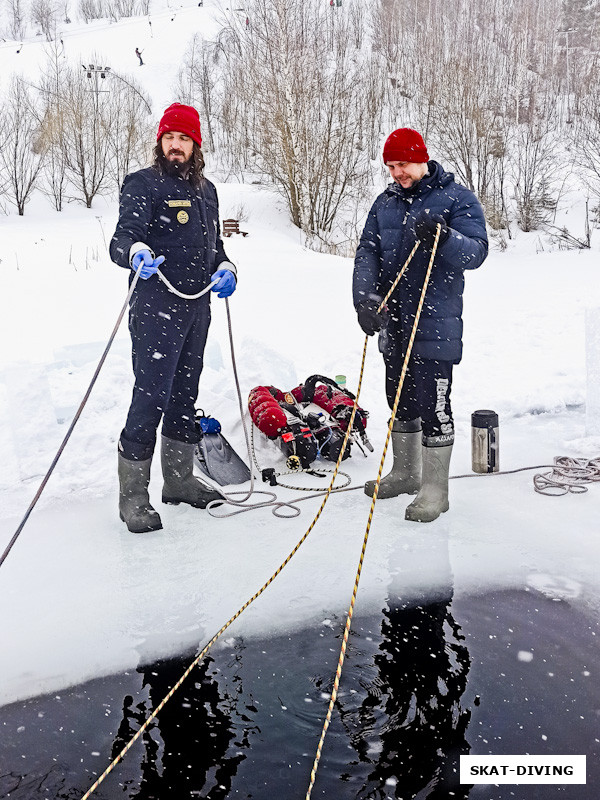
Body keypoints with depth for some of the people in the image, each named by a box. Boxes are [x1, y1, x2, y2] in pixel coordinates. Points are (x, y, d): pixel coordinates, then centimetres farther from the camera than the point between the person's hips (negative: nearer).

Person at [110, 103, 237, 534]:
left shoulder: (206, 190, 18)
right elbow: (122, 239, -14)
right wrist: (137, 254, -37)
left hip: (197, 307, 7)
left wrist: (226, 269, 3)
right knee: (151, 397, -10)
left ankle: (180, 479, 26)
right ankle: (133, 495, 0)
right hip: (157, 307, -7)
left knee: (185, 395, 14)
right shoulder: (143, 184, -3)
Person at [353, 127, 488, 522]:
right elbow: (367, 252, 4)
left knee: (433, 406, -4)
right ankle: (405, 473, 31)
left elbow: (476, 252, -12)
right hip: (393, 321, 6)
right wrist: (365, 298, -13)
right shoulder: (385, 203, 13)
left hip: (434, 323, -6)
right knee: (401, 401, 15)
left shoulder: (458, 199, -3)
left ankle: (435, 490, 8)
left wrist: (442, 237, -32)